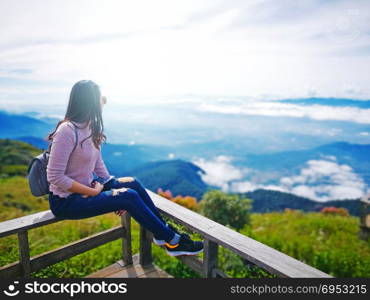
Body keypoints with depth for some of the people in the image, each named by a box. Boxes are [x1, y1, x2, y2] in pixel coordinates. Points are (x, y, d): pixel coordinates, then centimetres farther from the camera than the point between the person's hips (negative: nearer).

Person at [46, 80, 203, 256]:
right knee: (129, 196, -20)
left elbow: (98, 163, 8)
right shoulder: (67, 131, -24)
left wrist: (114, 189, 0)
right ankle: (172, 241, -5)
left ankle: (164, 232, 4)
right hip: (66, 201, -8)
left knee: (133, 183, -7)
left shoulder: (90, 128, 3)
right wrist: (94, 192, -20)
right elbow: (55, 177, -25)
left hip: (87, 187, 8)